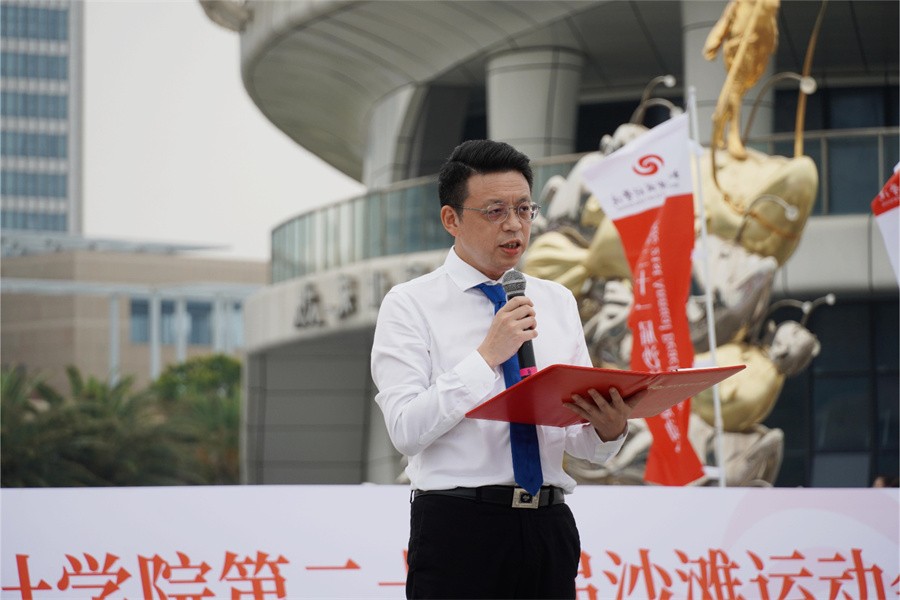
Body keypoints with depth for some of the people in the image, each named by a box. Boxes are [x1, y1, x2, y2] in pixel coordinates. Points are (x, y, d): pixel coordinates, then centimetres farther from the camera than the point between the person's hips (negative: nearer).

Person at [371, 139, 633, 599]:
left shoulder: (559, 302, 13)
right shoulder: (410, 304, 0)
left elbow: (588, 448, 11)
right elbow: (406, 430, -13)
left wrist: (611, 428, -12)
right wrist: (487, 355, -16)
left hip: (549, 527, 4)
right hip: (457, 526, -4)